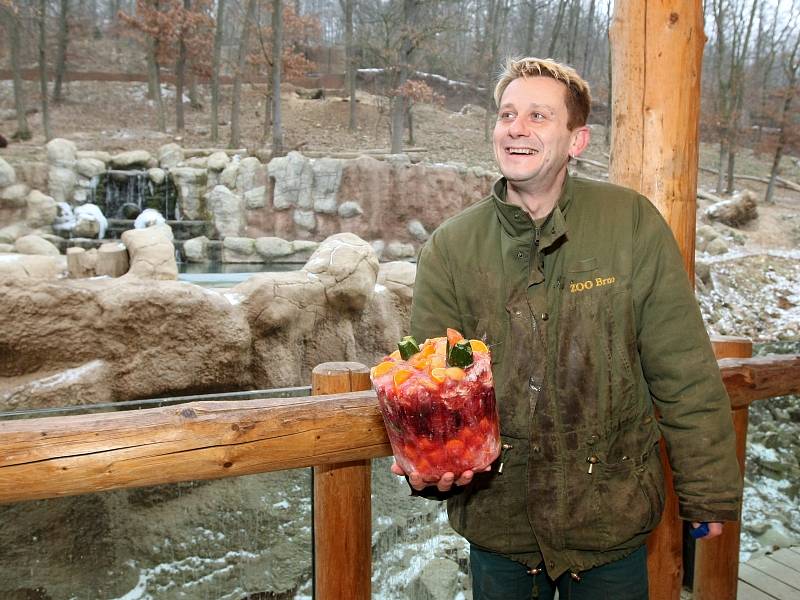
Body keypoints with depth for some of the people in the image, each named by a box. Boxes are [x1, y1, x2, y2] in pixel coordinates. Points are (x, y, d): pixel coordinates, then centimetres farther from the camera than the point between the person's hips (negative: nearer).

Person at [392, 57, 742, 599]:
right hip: (497, 519, 1)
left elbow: (684, 375, -5)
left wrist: (709, 493, -1)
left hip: (611, 520, -1)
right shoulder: (449, 248, -6)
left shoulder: (632, 223, -9)